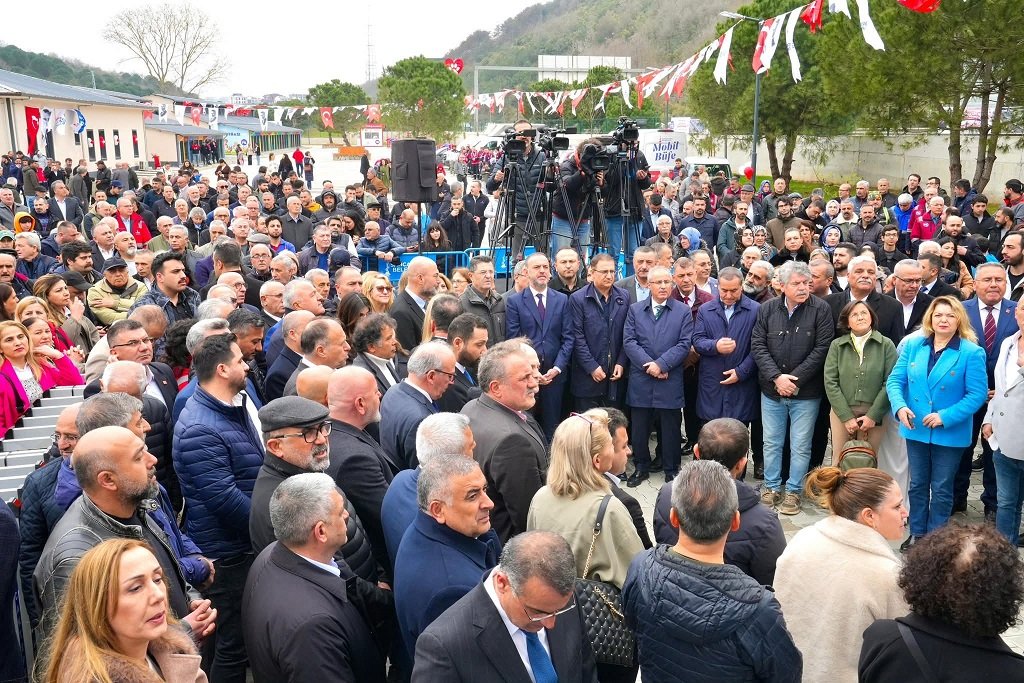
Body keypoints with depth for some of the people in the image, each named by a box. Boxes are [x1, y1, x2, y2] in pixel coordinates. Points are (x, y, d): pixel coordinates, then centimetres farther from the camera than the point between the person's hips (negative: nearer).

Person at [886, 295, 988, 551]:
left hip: (950, 433, -3)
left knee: (942, 489, 9)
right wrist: (900, 406, -19)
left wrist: (945, 417, -22)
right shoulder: (912, 345, 0)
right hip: (916, 429, 3)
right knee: (917, 484, 15)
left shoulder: (972, 352, -11)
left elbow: (977, 394, -13)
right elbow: (895, 380, 0)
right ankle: (917, 533, 29)